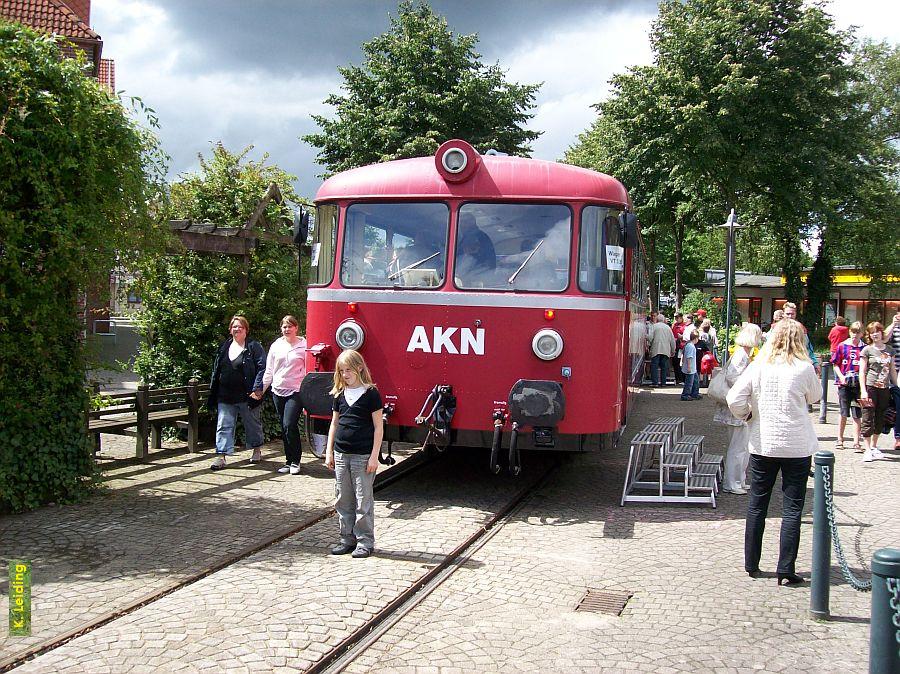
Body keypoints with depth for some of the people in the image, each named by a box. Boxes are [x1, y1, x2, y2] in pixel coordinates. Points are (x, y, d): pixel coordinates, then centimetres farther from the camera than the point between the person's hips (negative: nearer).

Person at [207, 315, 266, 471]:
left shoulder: (254, 347, -5)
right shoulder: (224, 347, 12)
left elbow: (262, 367, -11)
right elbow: (216, 369, 17)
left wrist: (257, 388, -20)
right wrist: (213, 391, 11)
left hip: (246, 395, -4)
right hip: (225, 396, 4)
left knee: (252, 424, 12)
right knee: (223, 426, -2)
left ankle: (256, 449, 31)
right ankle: (221, 456, -2)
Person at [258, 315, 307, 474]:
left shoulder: (304, 345, -2)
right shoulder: (276, 346, 11)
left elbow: (309, 369, -2)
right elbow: (269, 370, 15)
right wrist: (261, 389, 10)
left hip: (296, 391, -5)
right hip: (278, 391, 5)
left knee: (289, 425, -15)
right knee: (284, 429, 8)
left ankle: (295, 462, -2)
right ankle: (289, 461, 17)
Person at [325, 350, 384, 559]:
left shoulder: (370, 393, -7)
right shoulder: (340, 394, 9)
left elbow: (378, 427, -7)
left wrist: (374, 456, -11)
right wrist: (329, 451, 11)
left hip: (363, 455, -6)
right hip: (341, 454, 6)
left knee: (363, 500, 0)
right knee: (343, 500, 10)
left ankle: (365, 542, 8)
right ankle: (347, 539, 20)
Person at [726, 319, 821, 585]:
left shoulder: (758, 366, -4)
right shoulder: (804, 368, -9)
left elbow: (734, 400, -9)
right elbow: (814, 397, 9)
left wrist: (747, 414, 10)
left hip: (763, 444, 2)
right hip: (797, 446, -2)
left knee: (757, 505, 13)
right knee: (792, 508, 5)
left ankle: (751, 565, 20)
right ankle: (786, 570, 4)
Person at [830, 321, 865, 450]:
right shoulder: (842, 346, 2)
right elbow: (836, 364, 5)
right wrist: (841, 376, -10)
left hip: (859, 385, 0)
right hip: (844, 384, 0)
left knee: (857, 414, 2)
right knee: (844, 413, 7)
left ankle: (856, 442, 6)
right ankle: (840, 439, 21)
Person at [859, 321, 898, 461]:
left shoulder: (889, 350, 11)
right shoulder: (867, 350, -2)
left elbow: (892, 371, 17)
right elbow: (862, 372, -5)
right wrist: (863, 391, -12)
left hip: (884, 389, 5)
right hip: (870, 387, -5)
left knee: (880, 419, 10)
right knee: (868, 419, -5)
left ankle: (874, 447, 23)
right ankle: (868, 450, -1)